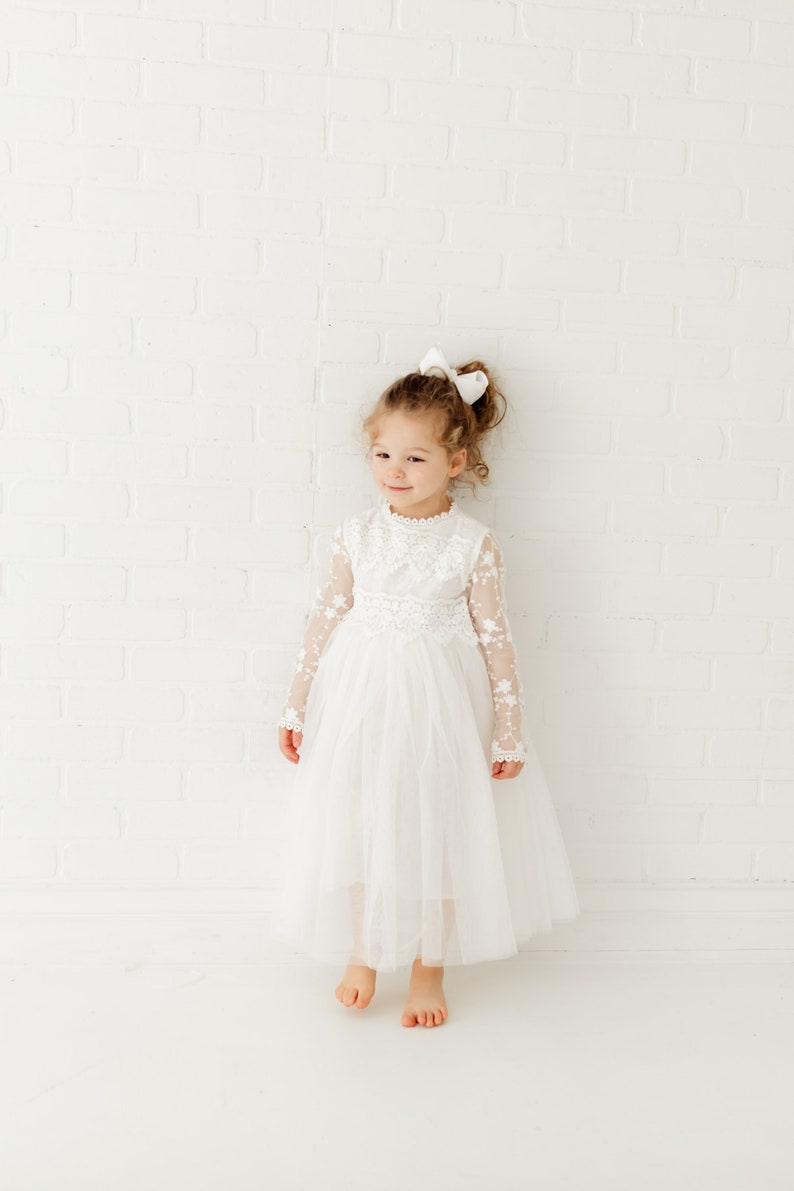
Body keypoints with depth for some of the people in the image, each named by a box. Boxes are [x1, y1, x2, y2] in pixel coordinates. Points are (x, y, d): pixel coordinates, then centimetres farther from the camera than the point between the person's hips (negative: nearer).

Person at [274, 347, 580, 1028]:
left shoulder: (474, 546, -9)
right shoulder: (358, 536, -2)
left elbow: (495, 639, -5)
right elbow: (328, 619, 5)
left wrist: (508, 732, -4)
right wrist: (297, 704, 7)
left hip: (439, 701, -2)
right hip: (360, 697, 2)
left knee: (436, 831, 8)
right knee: (357, 824, 11)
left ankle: (429, 969, 29)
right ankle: (362, 954, 35)